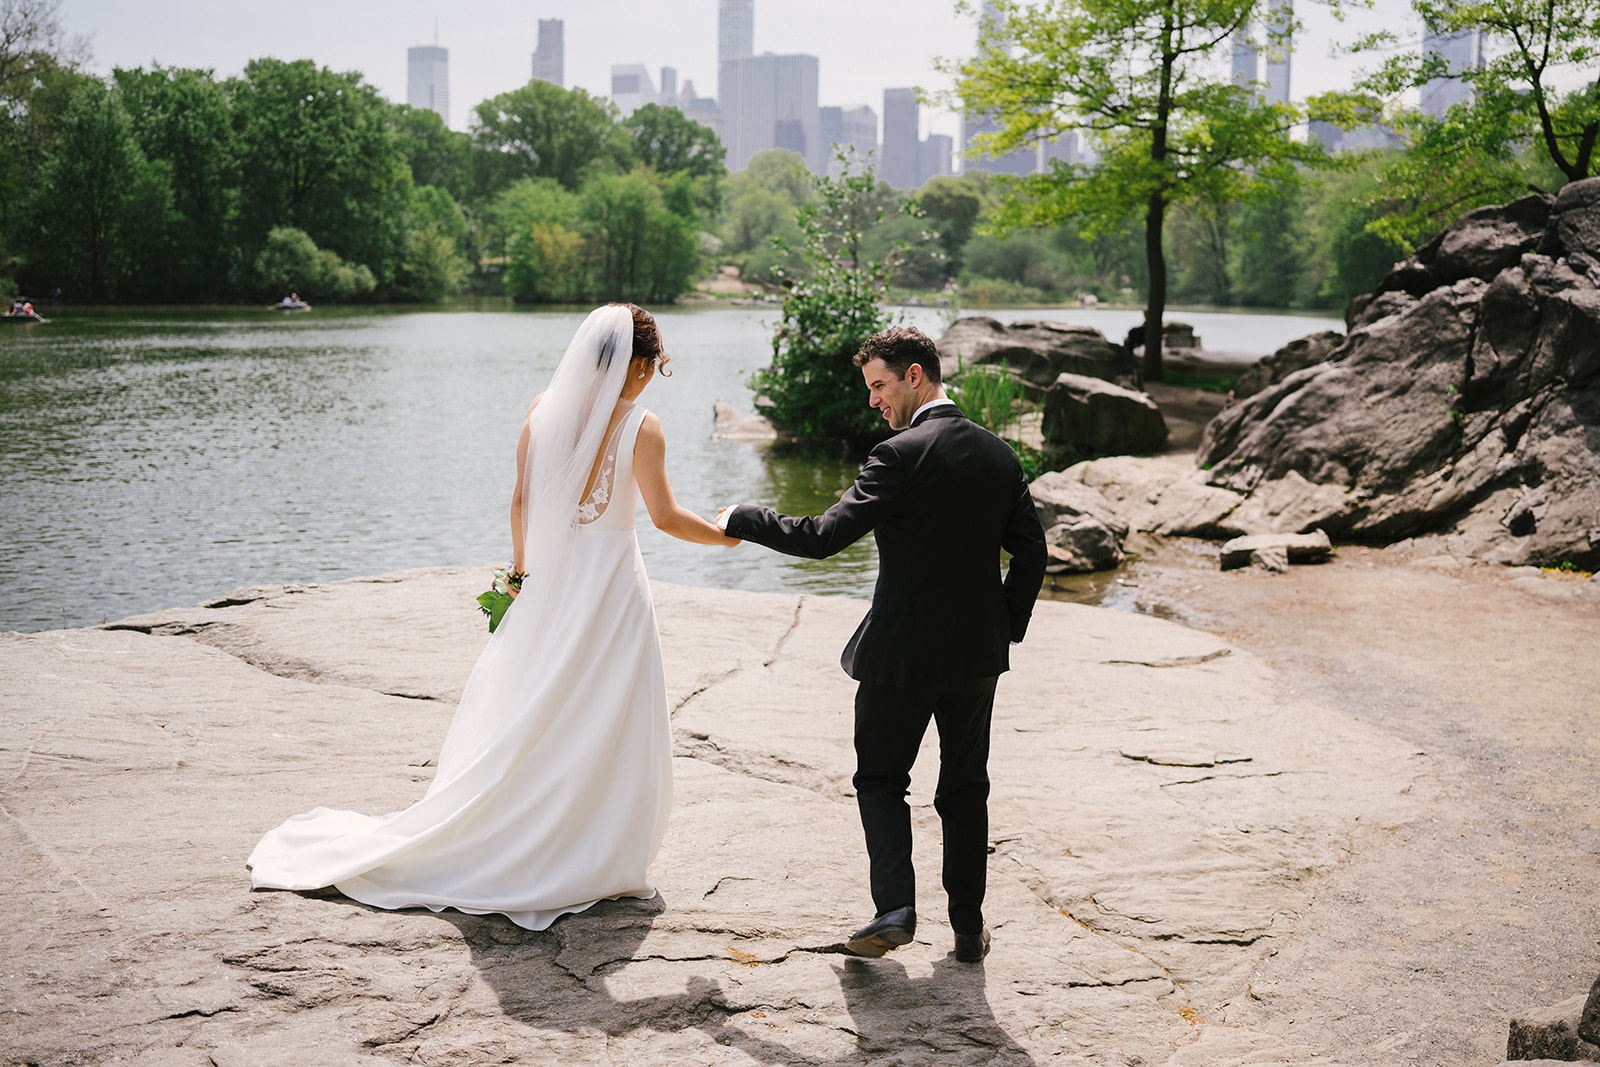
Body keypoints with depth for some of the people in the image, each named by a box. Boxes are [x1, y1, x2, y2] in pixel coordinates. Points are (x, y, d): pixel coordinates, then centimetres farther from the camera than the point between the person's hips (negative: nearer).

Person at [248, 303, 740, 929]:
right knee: (603, 729, 4)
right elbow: (665, 516, -11)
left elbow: (521, 499, 6)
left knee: (526, 718, 14)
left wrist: (521, 565, 18)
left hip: (549, 575, 5)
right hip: (611, 579, -5)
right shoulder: (640, 426, -12)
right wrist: (724, 534, 5)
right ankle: (593, 864, 11)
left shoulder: (543, 409, 1)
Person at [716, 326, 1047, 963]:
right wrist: (1007, 627, 15)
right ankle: (968, 926, 18)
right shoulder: (999, 455, 4)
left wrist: (741, 519, -7)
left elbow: (823, 537, -20)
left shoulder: (902, 456, -17)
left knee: (880, 780, 12)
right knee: (965, 789, 16)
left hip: (902, 652, -5)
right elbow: (1031, 553, 6)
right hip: (978, 652, 5)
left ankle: (895, 908, -2)